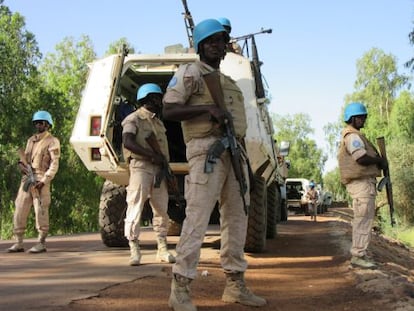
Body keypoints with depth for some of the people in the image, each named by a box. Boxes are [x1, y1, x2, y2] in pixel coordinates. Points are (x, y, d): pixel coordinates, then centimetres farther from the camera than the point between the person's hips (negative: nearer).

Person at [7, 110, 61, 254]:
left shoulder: (52, 141, -1)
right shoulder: (31, 140, 20)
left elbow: (54, 164, -8)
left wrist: (43, 181, -17)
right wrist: (21, 164, -1)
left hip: (40, 179, -7)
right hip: (26, 178, 7)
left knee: (41, 211, -6)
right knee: (19, 210, 3)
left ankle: (41, 243, 2)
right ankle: (19, 243, 9)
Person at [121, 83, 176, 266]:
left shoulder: (158, 121, 23)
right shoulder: (134, 119, -2)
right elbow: (128, 142, -16)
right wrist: (153, 155, -20)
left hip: (159, 169, 8)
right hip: (141, 167, -8)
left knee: (162, 210, 7)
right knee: (135, 209, -8)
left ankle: (162, 250, 13)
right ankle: (134, 251, -5)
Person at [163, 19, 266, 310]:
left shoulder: (229, 82, 25)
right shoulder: (189, 73, 2)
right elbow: (169, 110, -9)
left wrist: (243, 156, 17)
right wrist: (208, 108, -20)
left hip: (235, 152, 8)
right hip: (207, 149, -8)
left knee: (237, 218, 7)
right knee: (197, 218, -13)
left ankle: (235, 285, 13)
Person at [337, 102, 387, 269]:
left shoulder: (354, 136, 22)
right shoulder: (352, 136, -11)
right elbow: (362, 158, -24)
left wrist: (377, 161, 7)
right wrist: (380, 161, -9)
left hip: (363, 182, 11)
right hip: (361, 182, -11)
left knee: (362, 219, 13)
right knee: (364, 219, -10)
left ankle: (358, 254, 18)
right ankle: (358, 255, -9)